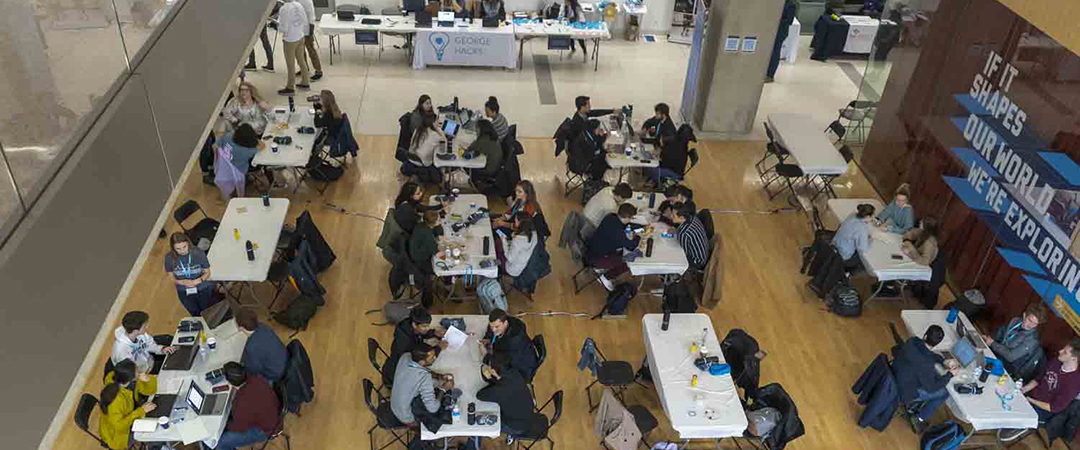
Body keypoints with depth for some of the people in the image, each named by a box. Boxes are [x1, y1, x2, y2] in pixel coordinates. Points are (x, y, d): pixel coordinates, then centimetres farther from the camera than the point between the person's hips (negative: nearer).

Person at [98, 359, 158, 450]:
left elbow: (150, 391, -4)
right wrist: (141, 411, -26)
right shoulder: (114, 398, -37)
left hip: (129, 416, 7)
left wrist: (148, 379, -25)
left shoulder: (132, 381, -18)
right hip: (117, 433, -6)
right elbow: (119, 426, -30)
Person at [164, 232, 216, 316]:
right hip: (184, 291, 2)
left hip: (203, 288, -2)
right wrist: (182, 282, -23)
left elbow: (207, 272, -8)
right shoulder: (169, 257, -17)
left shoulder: (198, 253, -23)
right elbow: (171, 277, -3)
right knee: (196, 314, 11)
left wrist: (197, 281, -27)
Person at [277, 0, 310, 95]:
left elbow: (283, 28, -20)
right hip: (301, 37, 6)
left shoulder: (284, 9, -22)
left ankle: (290, 88, 18)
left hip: (290, 40, -6)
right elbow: (306, 22, 4)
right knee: (301, 61, 20)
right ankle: (305, 83, 32)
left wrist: (277, 26, -1)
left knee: (290, 64, 6)